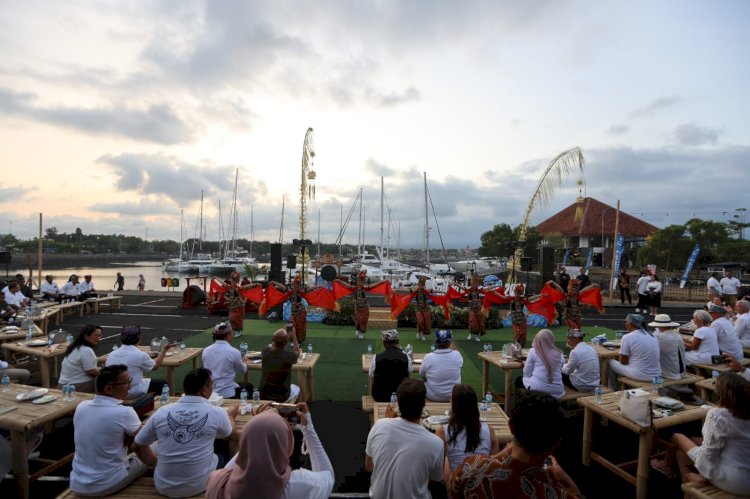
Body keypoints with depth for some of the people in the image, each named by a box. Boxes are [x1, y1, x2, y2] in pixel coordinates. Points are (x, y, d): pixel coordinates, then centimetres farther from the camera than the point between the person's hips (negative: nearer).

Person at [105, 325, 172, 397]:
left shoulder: (111, 355, -3)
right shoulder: (140, 355, -18)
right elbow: (155, 366, 0)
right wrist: (164, 350, 12)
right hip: (132, 393, -6)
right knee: (162, 383, 13)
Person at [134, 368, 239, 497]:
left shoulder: (161, 411, -9)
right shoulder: (217, 413, -13)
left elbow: (138, 445, 6)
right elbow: (229, 432, 10)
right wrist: (231, 416, 32)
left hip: (163, 487, 2)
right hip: (199, 486, -2)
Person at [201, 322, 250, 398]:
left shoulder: (205, 351, -4)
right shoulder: (234, 352, -17)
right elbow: (242, 371, 1)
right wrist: (243, 362, 24)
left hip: (209, 393, 5)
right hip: (227, 394, -5)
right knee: (249, 387, 22)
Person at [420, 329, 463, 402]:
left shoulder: (428, 357, -22)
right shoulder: (457, 355, -18)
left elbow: (422, 375, -4)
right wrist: (452, 342, 12)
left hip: (432, 397, -1)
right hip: (454, 396, 1)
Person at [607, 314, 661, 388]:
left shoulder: (627, 337, -13)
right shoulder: (652, 335, 6)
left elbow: (623, 362, -8)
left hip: (640, 375, -7)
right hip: (656, 374, 7)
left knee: (611, 362, 14)